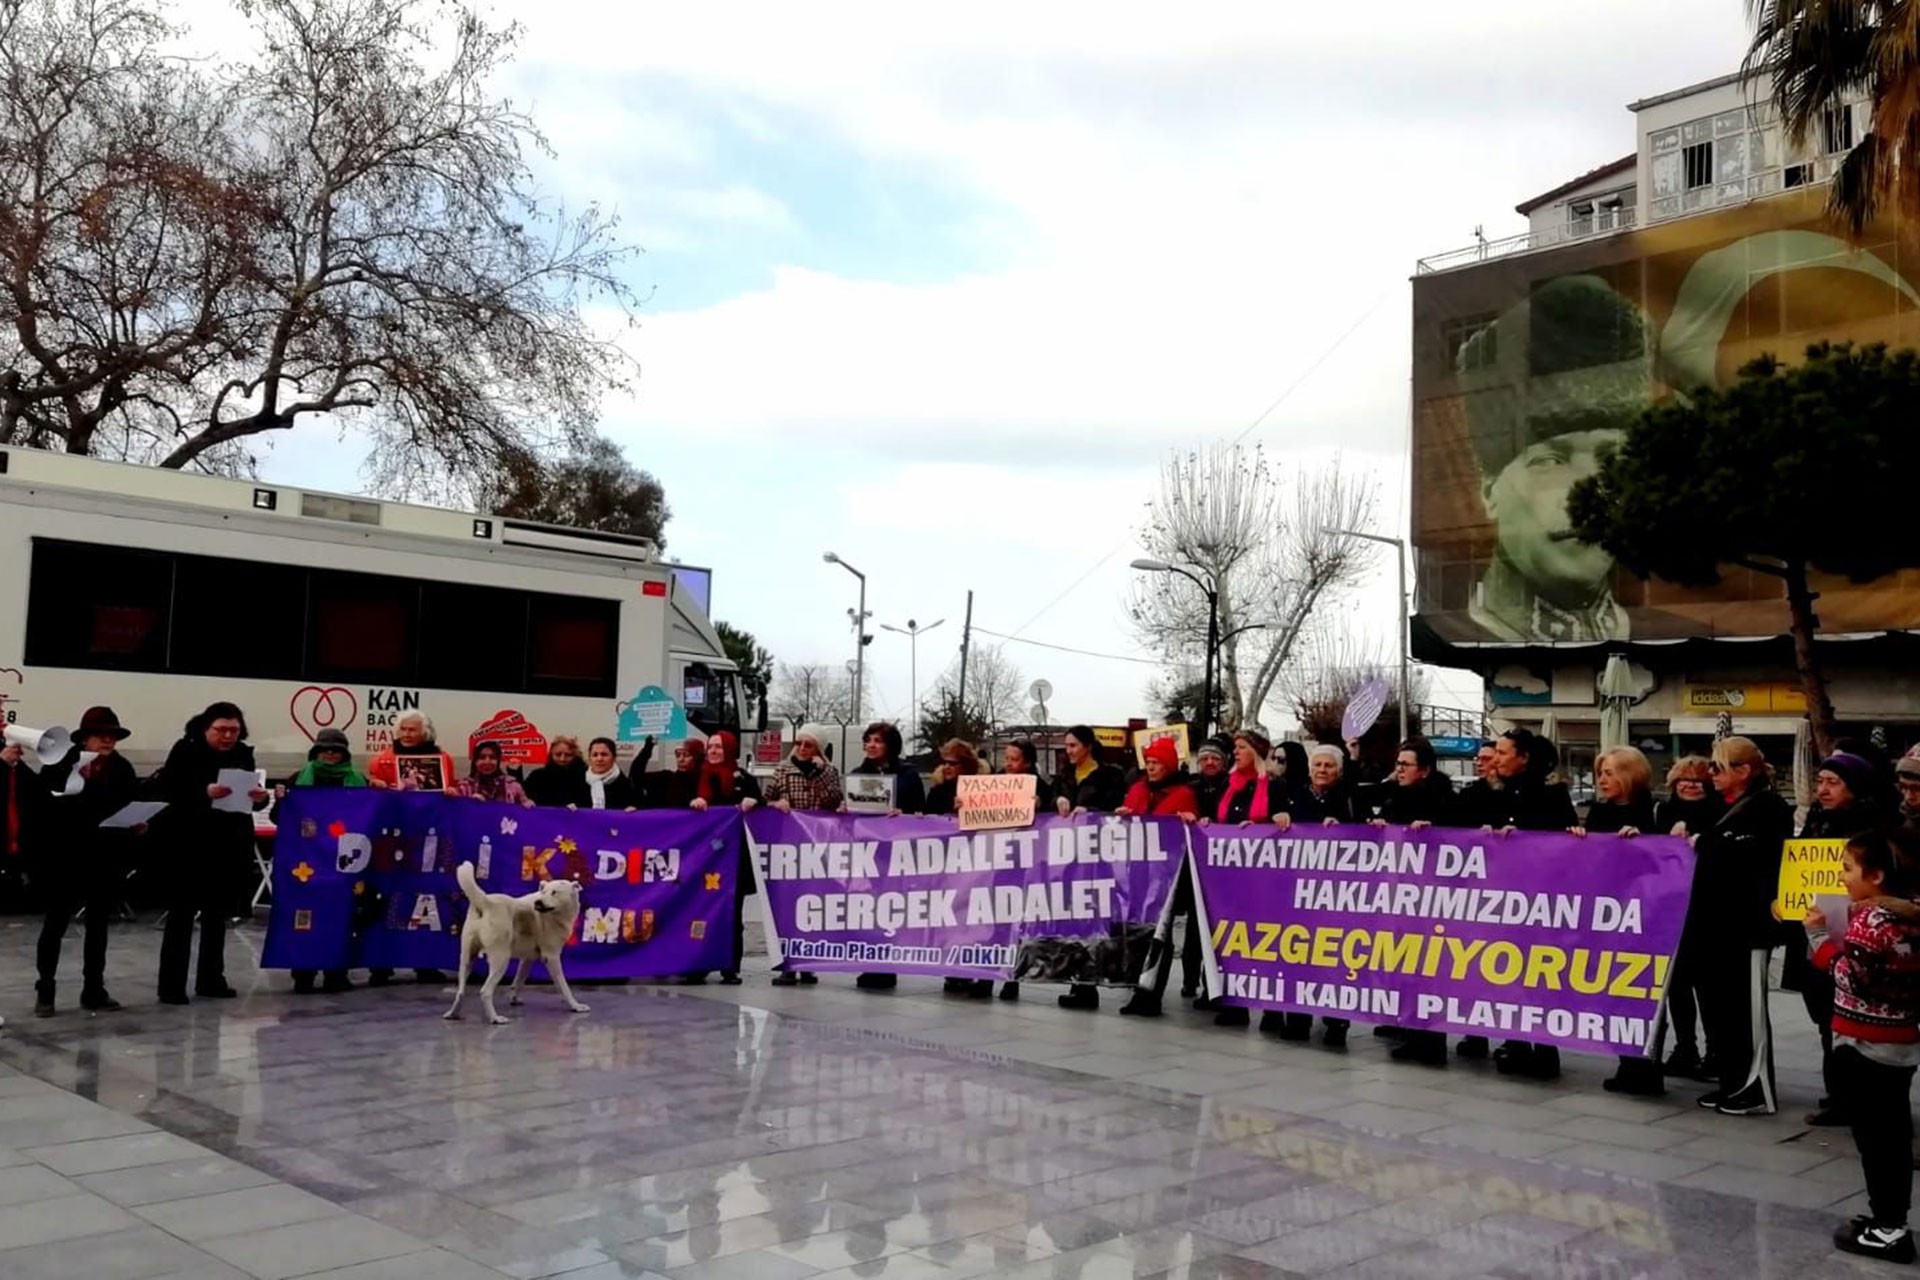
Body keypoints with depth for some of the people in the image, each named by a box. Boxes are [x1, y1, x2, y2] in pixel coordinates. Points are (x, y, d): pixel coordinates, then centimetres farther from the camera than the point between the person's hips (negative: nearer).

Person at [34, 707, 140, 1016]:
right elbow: (40, 802, -11)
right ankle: (45, 991, 15)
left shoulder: (122, 769, 4)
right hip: (66, 856, -3)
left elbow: (133, 807, 4)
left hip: (107, 858, 3)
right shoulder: (62, 763, -5)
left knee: (98, 924, 10)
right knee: (55, 923, 5)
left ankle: (94, 990, 18)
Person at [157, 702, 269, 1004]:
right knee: (181, 913, -2)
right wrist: (204, 793, -30)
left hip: (228, 845, 5)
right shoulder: (185, 751, -8)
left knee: (217, 912, 12)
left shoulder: (243, 753, 5)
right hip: (189, 845, -5)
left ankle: (210, 980, 20)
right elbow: (168, 792, -17)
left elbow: (250, 794, 8)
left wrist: (260, 797, -14)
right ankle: (171, 985, 1)